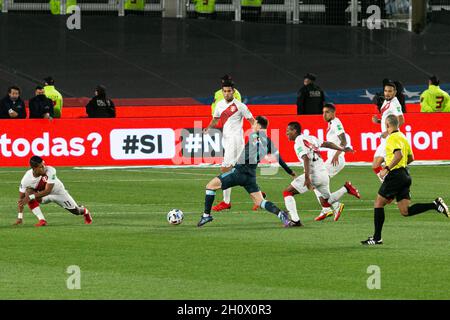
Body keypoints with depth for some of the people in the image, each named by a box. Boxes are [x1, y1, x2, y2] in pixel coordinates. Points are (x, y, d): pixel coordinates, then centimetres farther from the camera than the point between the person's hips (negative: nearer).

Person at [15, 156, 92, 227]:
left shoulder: (50, 171, -38)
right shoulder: (26, 179, -30)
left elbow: (47, 191, -40)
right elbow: (21, 198, -21)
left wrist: (30, 197, -49)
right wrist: (20, 217, -25)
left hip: (58, 192, -1)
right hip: (41, 194, 1)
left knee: (75, 210, 12)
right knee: (28, 192, -31)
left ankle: (84, 211, 54)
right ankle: (42, 220, -25)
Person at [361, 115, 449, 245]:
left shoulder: (392, 138, -11)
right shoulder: (403, 137, 18)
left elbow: (399, 155, -26)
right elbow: (411, 158, 24)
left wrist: (387, 169, -25)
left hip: (395, 175, -9)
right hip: (405, 174, 9)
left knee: (379, 203, 3)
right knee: (405, 211, 5)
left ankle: (377, 238, 4)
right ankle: (435, 205, -9)